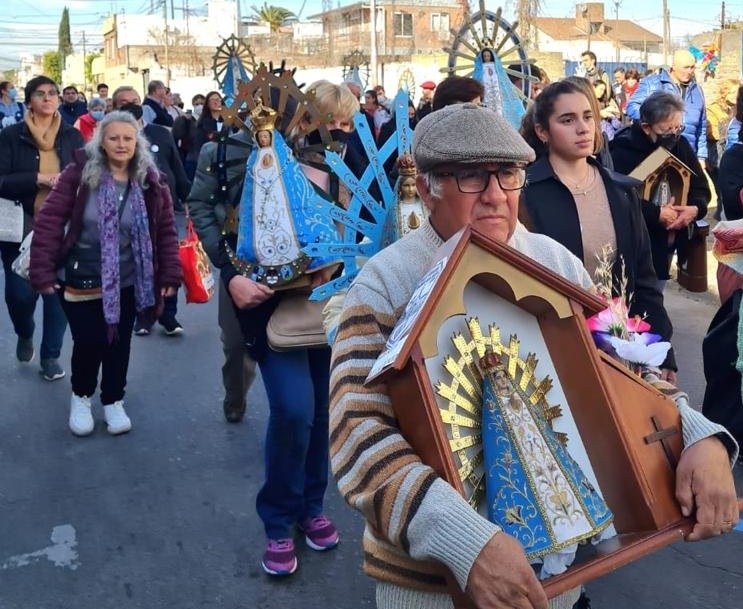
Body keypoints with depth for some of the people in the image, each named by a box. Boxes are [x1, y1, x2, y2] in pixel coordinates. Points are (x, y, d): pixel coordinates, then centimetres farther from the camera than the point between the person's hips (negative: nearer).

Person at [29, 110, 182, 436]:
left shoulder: (151, 183, -4)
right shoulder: (79, 174, -12)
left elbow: (166, 231, 2)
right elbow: (49, 221, -11)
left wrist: (170, 274, -3)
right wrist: (42, 270, -15)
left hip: (127, 283, 2)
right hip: (82, 279, -2)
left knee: (118, 344, 11)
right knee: (87, 343, 1)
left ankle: (113, 401, 32)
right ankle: (81, 396, 30)